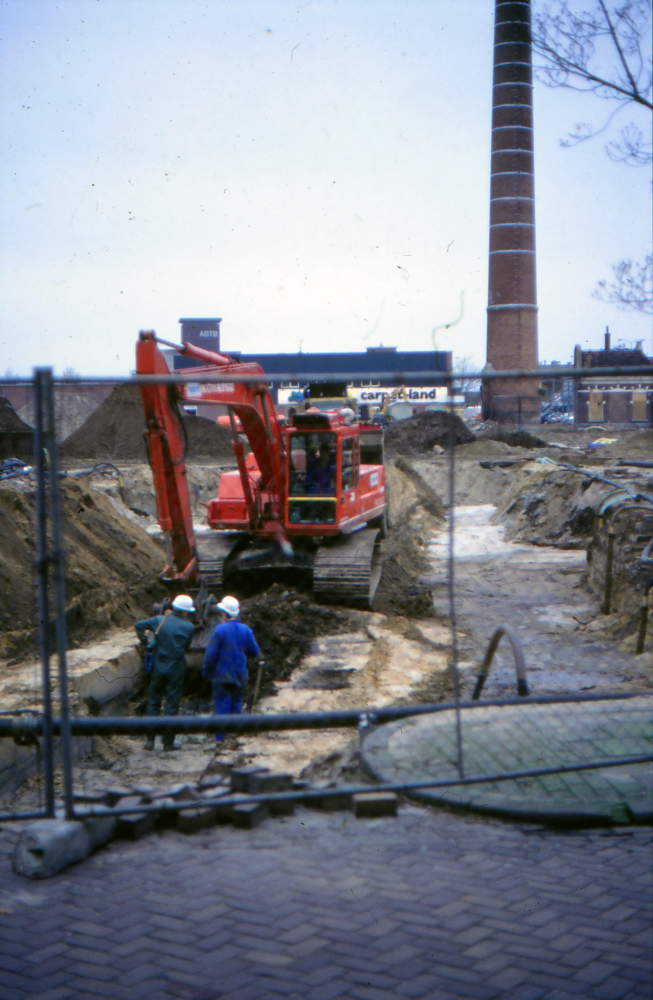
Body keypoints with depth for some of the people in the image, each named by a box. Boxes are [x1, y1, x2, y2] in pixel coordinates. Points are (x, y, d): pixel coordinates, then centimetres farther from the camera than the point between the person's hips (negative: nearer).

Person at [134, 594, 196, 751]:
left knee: (153, 703, 13)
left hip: (158, 667, 3)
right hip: (176, 669, -3)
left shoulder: (159, 620, 0)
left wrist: (144, 641, 8)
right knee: (172, 705, 5)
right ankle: (168, 742, 8)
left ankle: (150, 740, 10)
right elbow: (187, 646, 1)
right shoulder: (188, 627, -7)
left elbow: (139, 625, -2)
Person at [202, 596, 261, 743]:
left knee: (221, 705, 1)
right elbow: (255, 652, 9)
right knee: (236, 705, 14)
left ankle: (220, 738, 1)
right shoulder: (246, 630, 0)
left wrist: (206, 672, 0)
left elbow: (210, 654, -13)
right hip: (240, 675, 4)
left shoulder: (219, 630, -14)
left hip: (221, 675, -4)